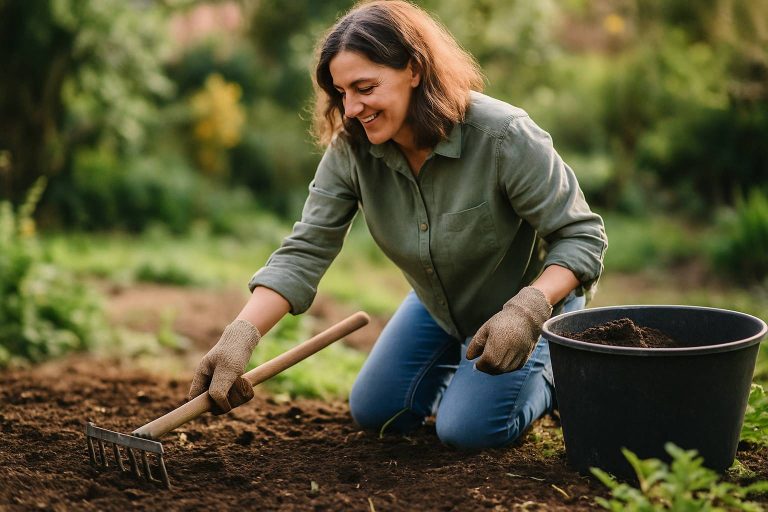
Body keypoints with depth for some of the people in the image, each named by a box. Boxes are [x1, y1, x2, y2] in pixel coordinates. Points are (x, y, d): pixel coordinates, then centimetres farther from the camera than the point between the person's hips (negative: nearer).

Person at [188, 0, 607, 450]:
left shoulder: (503, 137, -35)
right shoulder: (350, 149, -22)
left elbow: (581, 235, -28)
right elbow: (304, 251, -25)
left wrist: (526, 311, -45)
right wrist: (239, 337, -40)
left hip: (533, 295, -5)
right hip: (439, 306, 6)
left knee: (467, 430, -15)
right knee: (374, 414, 11)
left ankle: (555, 373, 13)